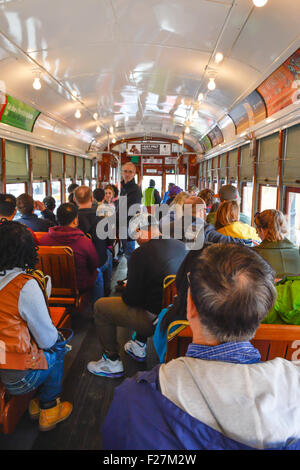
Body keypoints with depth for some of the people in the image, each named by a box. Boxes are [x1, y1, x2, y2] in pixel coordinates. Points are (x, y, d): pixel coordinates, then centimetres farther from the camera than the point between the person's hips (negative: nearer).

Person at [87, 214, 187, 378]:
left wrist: (125, 291, 7)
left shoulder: (141, 253, -20)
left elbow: (132, 299, -17)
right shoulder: (181, 246, 1)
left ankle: (112, 362, 17)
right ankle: (139, 346, 40)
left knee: (100, 306, 6)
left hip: (156, 320, -8)